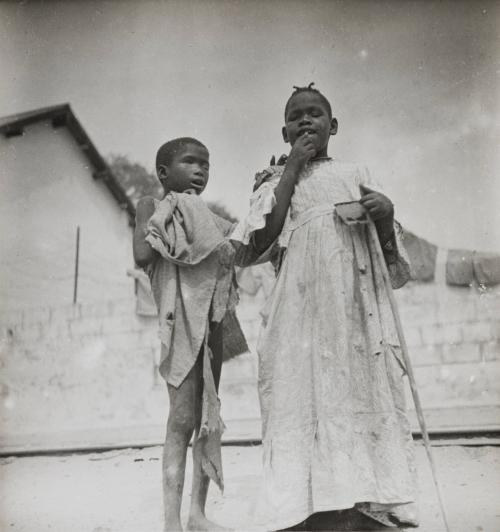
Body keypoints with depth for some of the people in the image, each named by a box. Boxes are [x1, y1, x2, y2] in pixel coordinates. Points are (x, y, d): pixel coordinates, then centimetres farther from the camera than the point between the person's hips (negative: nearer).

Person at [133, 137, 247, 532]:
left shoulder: (208, 217, 21)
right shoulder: (153, 206, 5)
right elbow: (142, 256, -12)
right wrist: (170, 219, -5)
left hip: (213, 318, 7)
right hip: (182, 313, -6)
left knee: (209, 415, 6)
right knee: (184, 417, -12)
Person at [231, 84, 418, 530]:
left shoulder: (357, 176, 20)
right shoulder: (275, 180, 15)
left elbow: (392, 262, 18)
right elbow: (257, 248, -5)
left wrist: (386, 217, -4)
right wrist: (293, 169, -1)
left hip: (361, 314, 3)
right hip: (305, 317, -2)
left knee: (365, 408, -2)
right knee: (309, 409, -10)